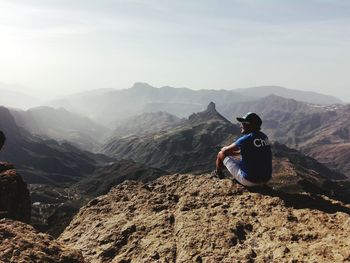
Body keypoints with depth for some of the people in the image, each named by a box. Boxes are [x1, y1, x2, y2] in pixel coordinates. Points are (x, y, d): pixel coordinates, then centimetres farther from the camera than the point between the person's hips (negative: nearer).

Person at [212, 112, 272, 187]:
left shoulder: (245, 139, -19)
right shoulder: (264, 137, 3)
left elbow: (224, 150, -4)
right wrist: (235, 152, 28)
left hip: (249, 181, -7)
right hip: (265, 180, 7)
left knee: (221, 154, 8)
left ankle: (218, 173, 39)